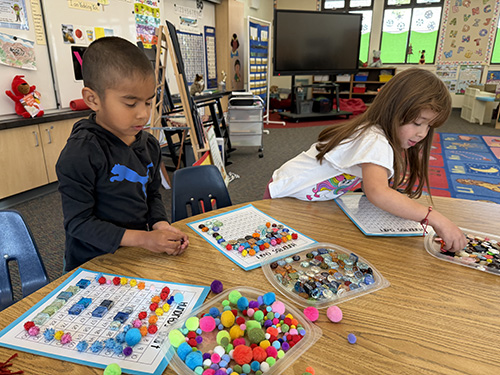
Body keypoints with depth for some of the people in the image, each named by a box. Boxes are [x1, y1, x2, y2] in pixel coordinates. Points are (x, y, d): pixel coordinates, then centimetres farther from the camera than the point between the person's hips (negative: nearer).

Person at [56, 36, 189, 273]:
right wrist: (143, 238, -22)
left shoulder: (149, 145, 3)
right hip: (93, 263, -4)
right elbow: (78, 222, -16)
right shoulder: (80, 154, -17)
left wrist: (161, 225, -7)